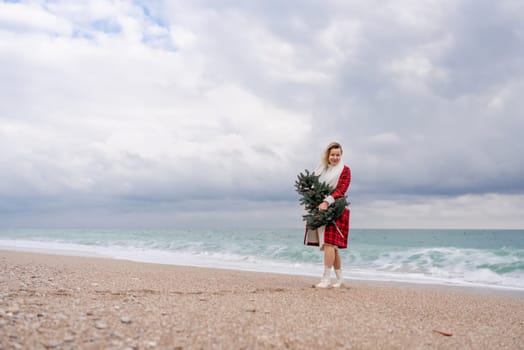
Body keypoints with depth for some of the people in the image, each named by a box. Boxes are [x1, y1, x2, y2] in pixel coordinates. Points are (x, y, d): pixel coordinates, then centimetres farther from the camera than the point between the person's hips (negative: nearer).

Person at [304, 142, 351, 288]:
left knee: (329, 243, -15)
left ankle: (326, 279, -13)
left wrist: (327, 202, -24)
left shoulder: (345, 170, 0)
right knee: (332, 245, 9)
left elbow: (341, 190, -12)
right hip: (320, 210, 5)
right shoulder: (321, 168, 16)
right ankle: (339, 278, 18)